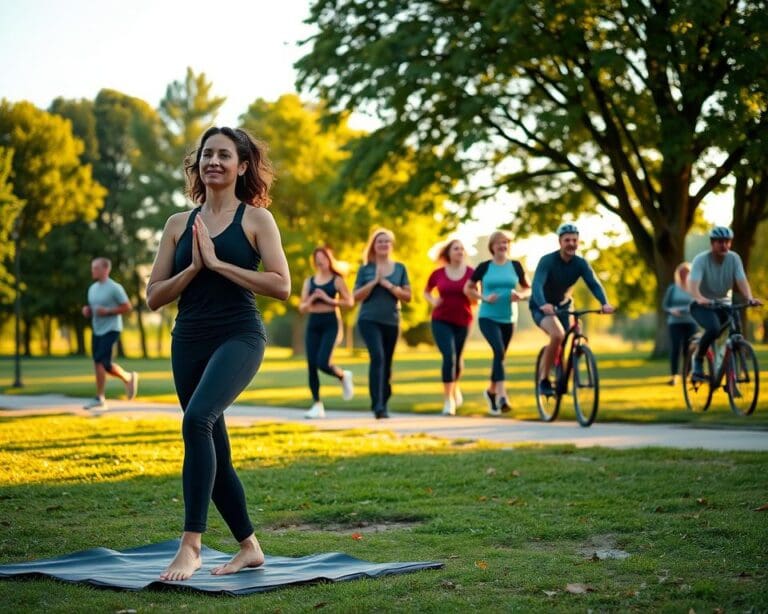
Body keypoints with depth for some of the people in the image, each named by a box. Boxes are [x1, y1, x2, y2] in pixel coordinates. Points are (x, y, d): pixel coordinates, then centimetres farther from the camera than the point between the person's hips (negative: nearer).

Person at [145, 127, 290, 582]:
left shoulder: (256, 219, 2)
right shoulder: (180, 224, 12)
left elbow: (281, 285, -10)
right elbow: (155, 297, 9)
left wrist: (217, 262, -12)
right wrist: (193, 268, -7)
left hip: (239, 337, -5)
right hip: (189, 341, 6)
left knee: (198, 418, -30)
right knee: (214, 453, 9)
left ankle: (191, 545, -28)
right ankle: (249, 547, 25)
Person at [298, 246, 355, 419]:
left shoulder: (336, 280, 2)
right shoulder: (309, 281, 12)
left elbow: (350, 301, -4)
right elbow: (302, 308, 11)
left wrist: (329, 299, -12)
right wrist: (312, 298, -8)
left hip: (330, 324, -4)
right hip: (313, 325, 4)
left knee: (322, 363, -18)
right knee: (311, 366, -2)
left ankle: (343, 376, 15)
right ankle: (317, 406, 6)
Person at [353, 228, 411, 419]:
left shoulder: (400, 268, 9)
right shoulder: (365, 269, 4)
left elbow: (407, 296, 4)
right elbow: (357, 297, 0)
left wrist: (389, 285, -10)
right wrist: (374, 282, -11)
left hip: (391, 322, 3)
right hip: (369, 320, -3)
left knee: (387, 364, 9)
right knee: (377, 357, -21)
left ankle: (383, 405, 21)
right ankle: (377, 405, -25)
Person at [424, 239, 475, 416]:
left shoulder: (471, 273, -3)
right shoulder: (438, 274, -2)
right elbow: (426, 292, 16)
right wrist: (433, 301, -4)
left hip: (462, 322, 1)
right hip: (441, 321, -1)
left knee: (457, 359, 15)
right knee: (449, 356, -16)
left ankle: (455, 387, 47)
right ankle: (448, 399, -7)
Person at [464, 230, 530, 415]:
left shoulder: (515, 266, 4)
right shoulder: (484, 267, -1)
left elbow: (527, 288, 13)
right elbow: (467, 288, 5)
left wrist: (520, 295, -10)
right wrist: (484, 297, -10)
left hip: (508, 318, 3)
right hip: (488, 317, -3)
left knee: (501, 355, 13)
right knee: (499, 351, -22)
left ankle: (491, 391, 35)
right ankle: (502, 395, -27)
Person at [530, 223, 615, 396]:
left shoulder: (581, 263, -11)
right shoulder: (547, 261, -24)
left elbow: (594, 284, -23)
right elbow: (537, 285, -37)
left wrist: (604, 303, -43)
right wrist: (543, 304, -58)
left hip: (563, 307, 5)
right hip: (542, 308, -5)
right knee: (558, 335, -31)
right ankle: (544, 379, -19)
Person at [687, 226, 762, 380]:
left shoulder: (734, 258, -9)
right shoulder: (701, 260, -19)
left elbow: (741, 281, -20)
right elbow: (693, 284, -33)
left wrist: (750, 298, -41)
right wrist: (700, 298, -54)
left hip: (723, 304, 4)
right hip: (702, 305, -4)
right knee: (714, 328, -32)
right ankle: (698, 362, -10)